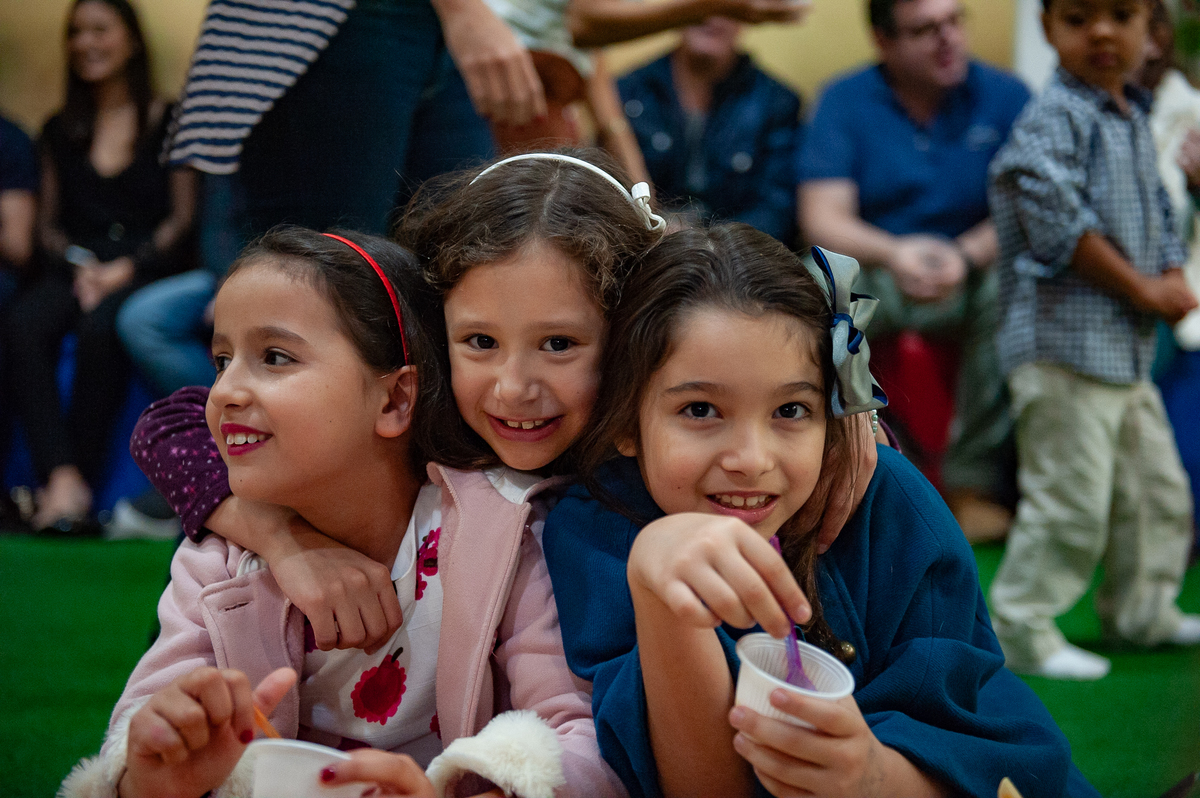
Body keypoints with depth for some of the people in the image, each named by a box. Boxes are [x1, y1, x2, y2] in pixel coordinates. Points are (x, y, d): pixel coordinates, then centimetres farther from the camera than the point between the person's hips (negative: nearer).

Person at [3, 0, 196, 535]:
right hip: (76, 267, 3)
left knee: (99, 327, -38)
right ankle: (62, 478, -44)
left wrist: (126, 268, -10)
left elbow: (183, 219, 4)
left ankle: (80, 477, -35)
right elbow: (48, 223, 17)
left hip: (146, 268, -3)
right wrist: (78, 263, -4)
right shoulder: (60, 132, 22)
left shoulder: (169, 123, 11)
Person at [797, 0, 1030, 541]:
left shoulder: (1005, 97, 0)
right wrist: (895, 253, -31)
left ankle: (973, 486, -23)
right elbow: (821, 220, -11)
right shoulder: (844, 102, -1)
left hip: (970, 279, 0)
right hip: (873, 277, 0)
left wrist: (966, 256, -28)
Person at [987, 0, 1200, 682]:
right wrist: (1142, 289, -15)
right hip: (1065, 344, -9)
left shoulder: (1134, 120, 15)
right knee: (1071, 498, -8)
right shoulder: (1054, 120, -14)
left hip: (1127, 350, 9)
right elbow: (1058, 223, -21)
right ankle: (1022, 628, 3)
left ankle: (1142, 608, 34)